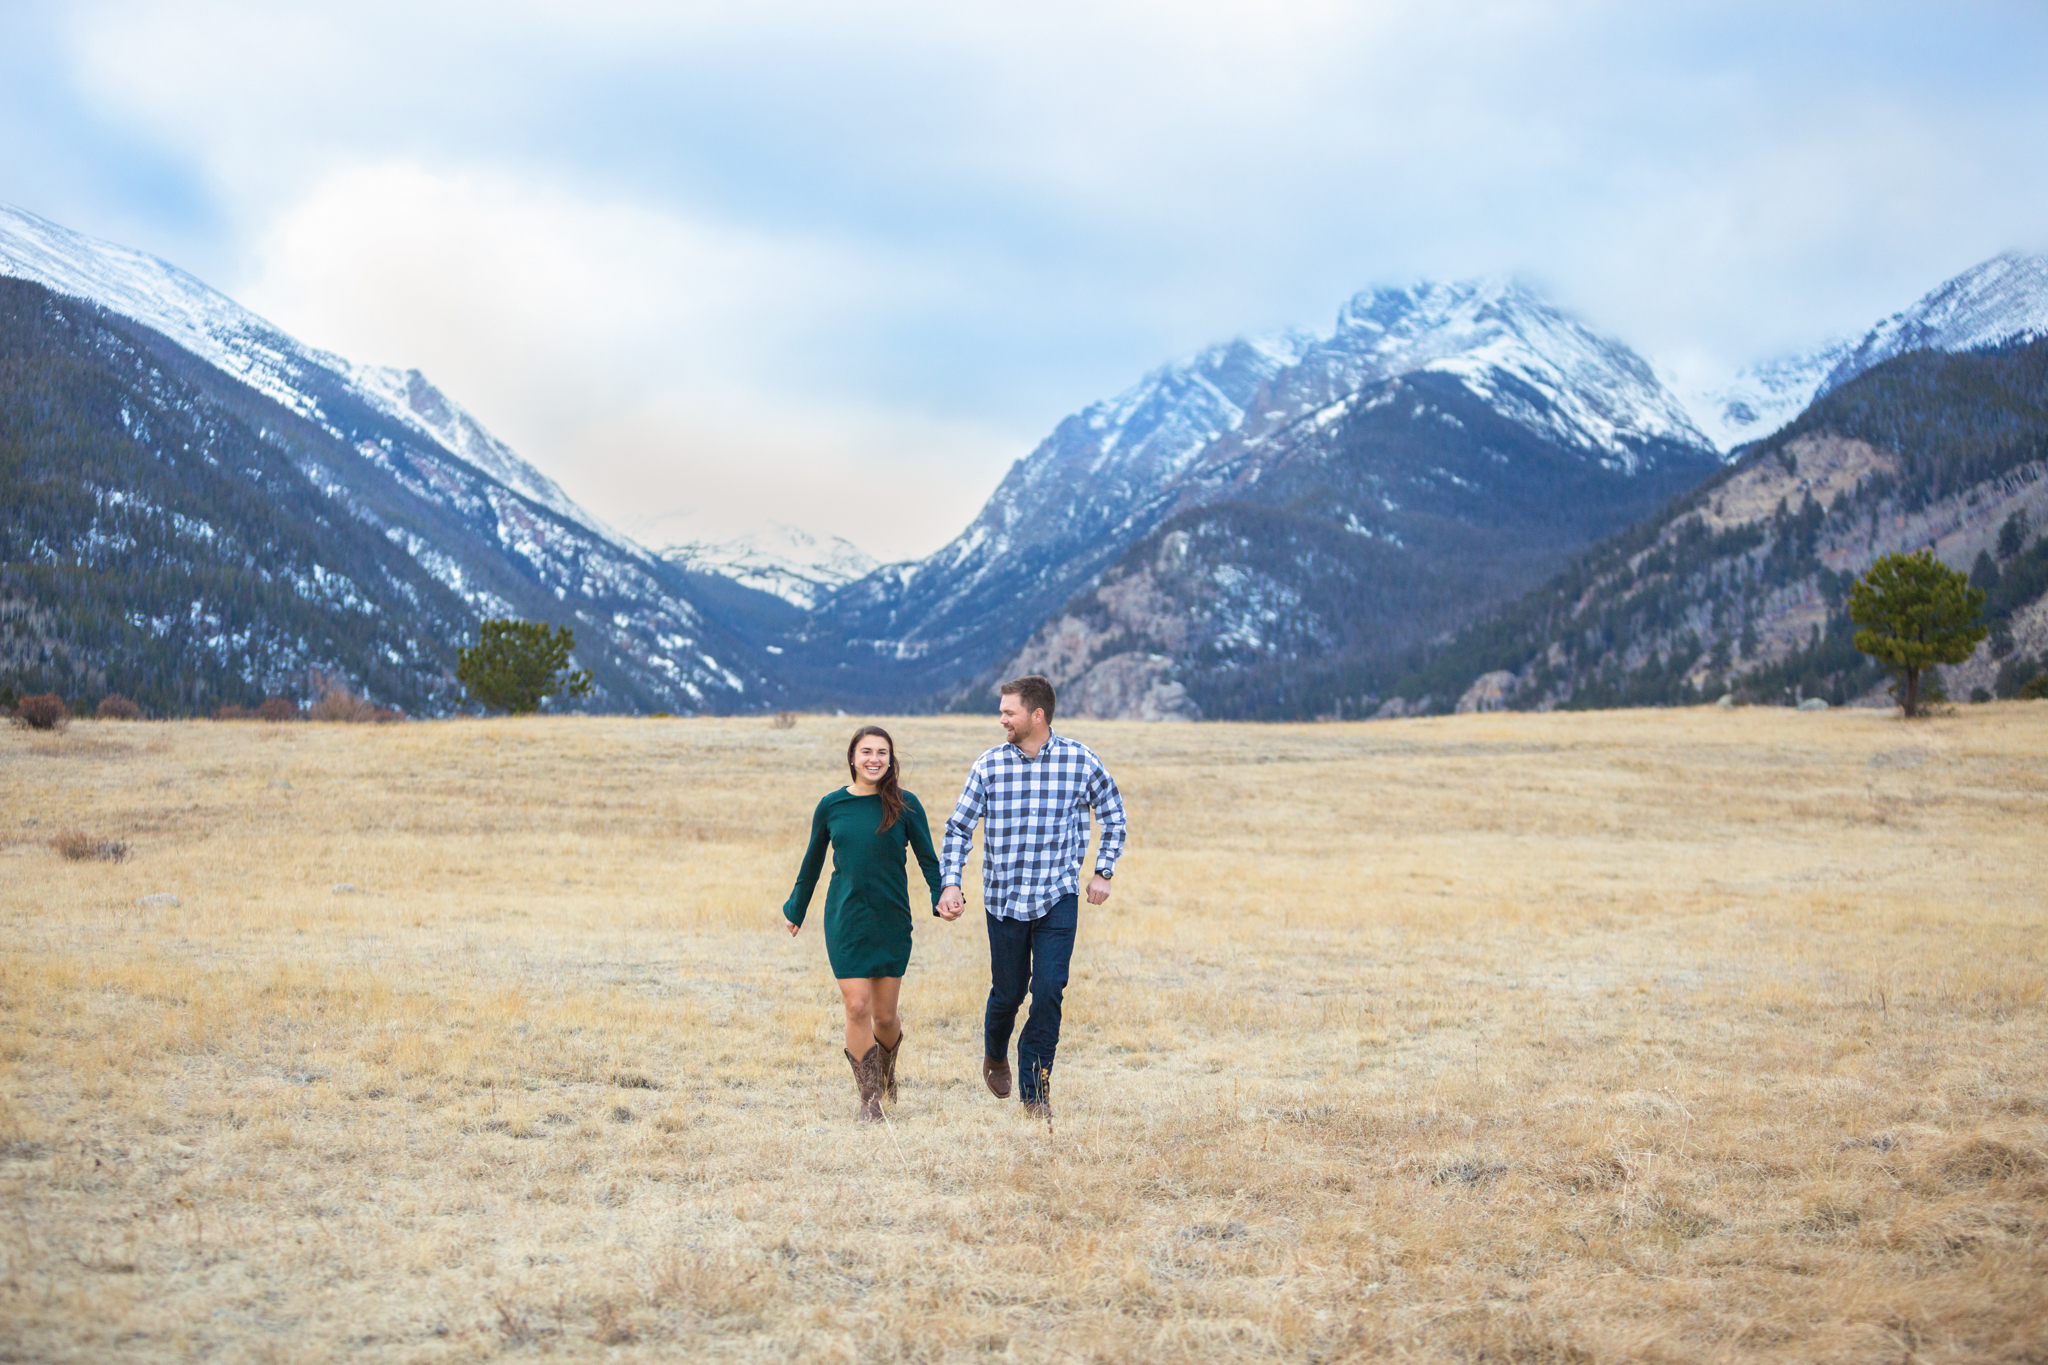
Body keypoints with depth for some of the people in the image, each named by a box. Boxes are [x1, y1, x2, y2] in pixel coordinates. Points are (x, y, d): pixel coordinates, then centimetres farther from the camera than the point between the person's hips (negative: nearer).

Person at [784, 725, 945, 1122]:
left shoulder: (905, 805, -2)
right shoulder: (831, 806, 3)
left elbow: (927, 858, 1)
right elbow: (813, 861, 15)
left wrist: (942, 897, -16)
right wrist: (796, 909, 23)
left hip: (892, 921, 0)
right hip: (844, 921, 0)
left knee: (885, 1015, 4)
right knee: (857, 1008, -9)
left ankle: (887, 1071, 36)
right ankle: (869, 1098, 1)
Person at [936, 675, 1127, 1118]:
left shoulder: (1080, 761, -5)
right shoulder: (989, 766, -3)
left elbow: (1113, 814, 11)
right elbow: (959, 826, 4)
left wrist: (1103, 872, 7)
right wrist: (950, 882, -7)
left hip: (1058, 898, -1)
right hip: (1004, 897, 1)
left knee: (1049, 990, -11)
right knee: (1008, 991, 9)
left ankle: (1034, 1085, 3)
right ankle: (995, 1052, 41)